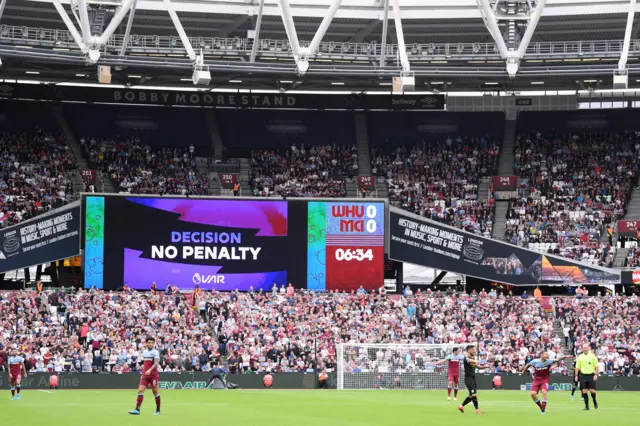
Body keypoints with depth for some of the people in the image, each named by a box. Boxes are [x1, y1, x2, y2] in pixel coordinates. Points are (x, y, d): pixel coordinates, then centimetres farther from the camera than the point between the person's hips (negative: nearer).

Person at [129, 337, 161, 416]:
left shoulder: (155, 352, -8)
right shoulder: (144, 352, 12)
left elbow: (156, 363, -21)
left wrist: (150, 370, -35)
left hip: (153, 375, -5)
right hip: (145, 375, 5)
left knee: (155, 392, 3)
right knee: (140, 390, -8)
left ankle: (158, 410, 17)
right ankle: (137, 409, -15)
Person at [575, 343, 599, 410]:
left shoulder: (592, 356, -1)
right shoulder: (580, 357, 5)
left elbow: (596, 366, -1)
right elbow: (577, 367, 9)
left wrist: (596, 375, -10)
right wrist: (576, 376, 2)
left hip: (591, 375, -2)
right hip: (583, 375, 2)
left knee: (592, 390, -6)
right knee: (584, 391, -3)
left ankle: (594, 401, 23)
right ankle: (586, 406, 4)